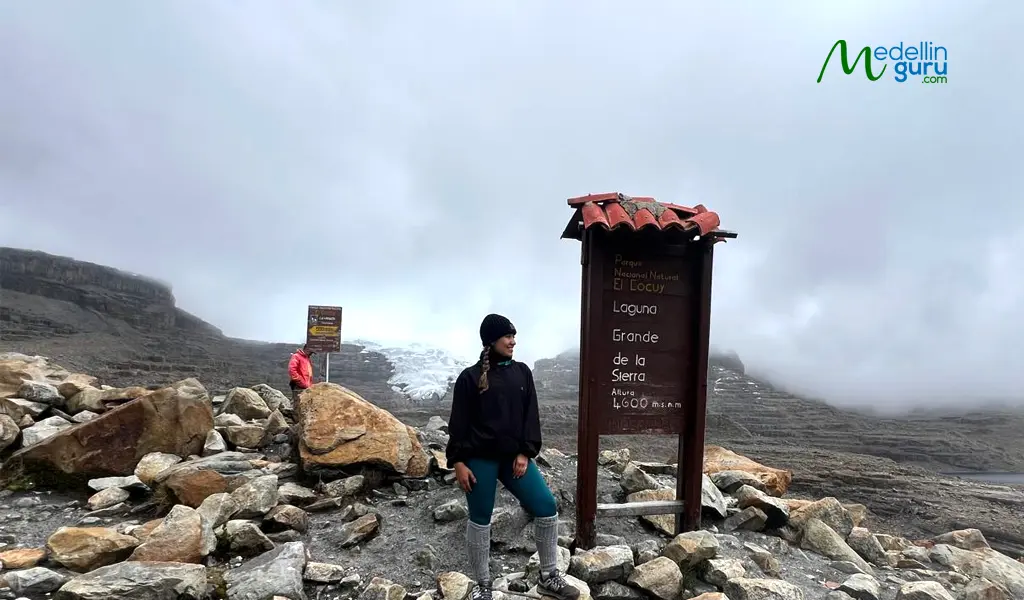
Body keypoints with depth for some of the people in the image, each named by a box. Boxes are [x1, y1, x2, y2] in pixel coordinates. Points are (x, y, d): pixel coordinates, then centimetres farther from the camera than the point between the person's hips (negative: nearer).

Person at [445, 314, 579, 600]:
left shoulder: (522, 372, 7)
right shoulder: (470, 377, -2)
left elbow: (531, 416, 5)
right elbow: (459, 423, -2)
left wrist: (525, 453, -5)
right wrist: (458, 462, -8)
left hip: (515, 457, 3)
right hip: (479, 460, -3)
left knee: (547, 507, -3)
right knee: (479, 520, 5)